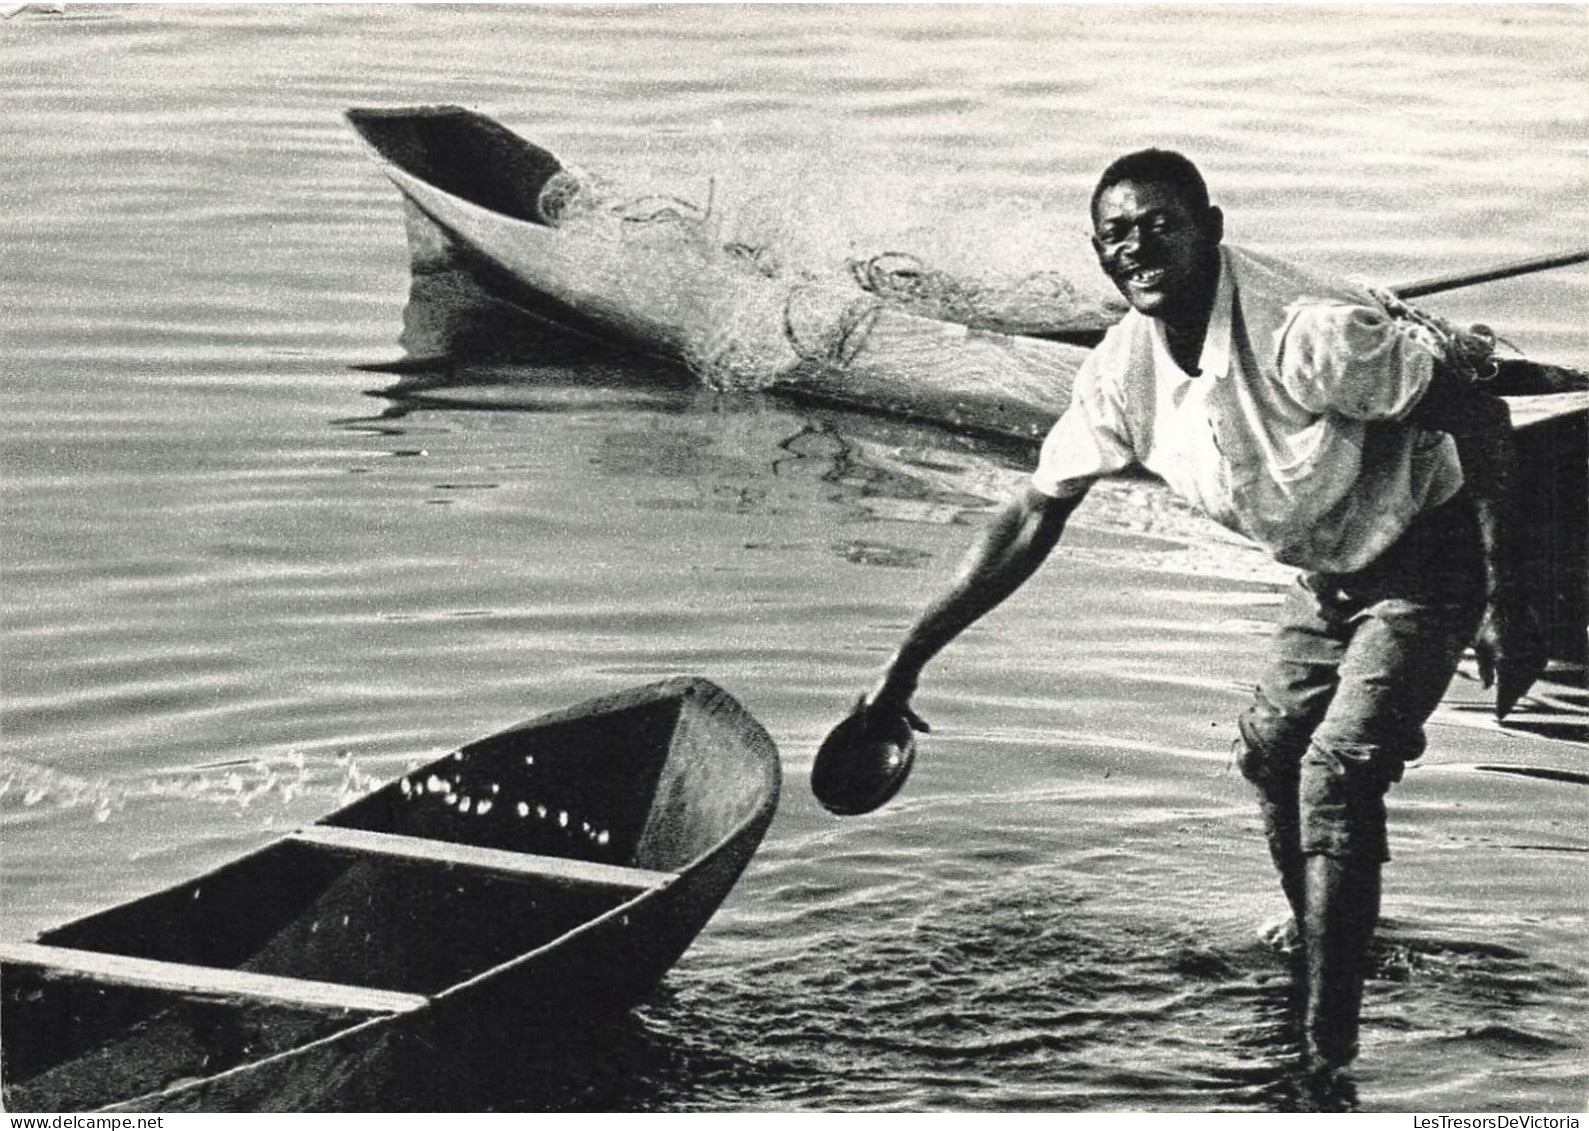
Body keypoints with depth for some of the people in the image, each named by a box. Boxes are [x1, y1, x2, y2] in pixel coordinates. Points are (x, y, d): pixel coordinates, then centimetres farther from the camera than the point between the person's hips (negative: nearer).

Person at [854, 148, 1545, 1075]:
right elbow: (1035, 517, -4)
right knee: (1269, 751, 18)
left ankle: (1327, 1053, -10)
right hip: (1330, 573, 8)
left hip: (1428, 559, -8)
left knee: (1336, 771, -18)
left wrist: (1505, 601, -31)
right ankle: (1318, 939, 47)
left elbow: (1479, 417, -27)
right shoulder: (1123, 371, -11)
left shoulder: (1307, 332, -34)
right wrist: (910, 661, -6)